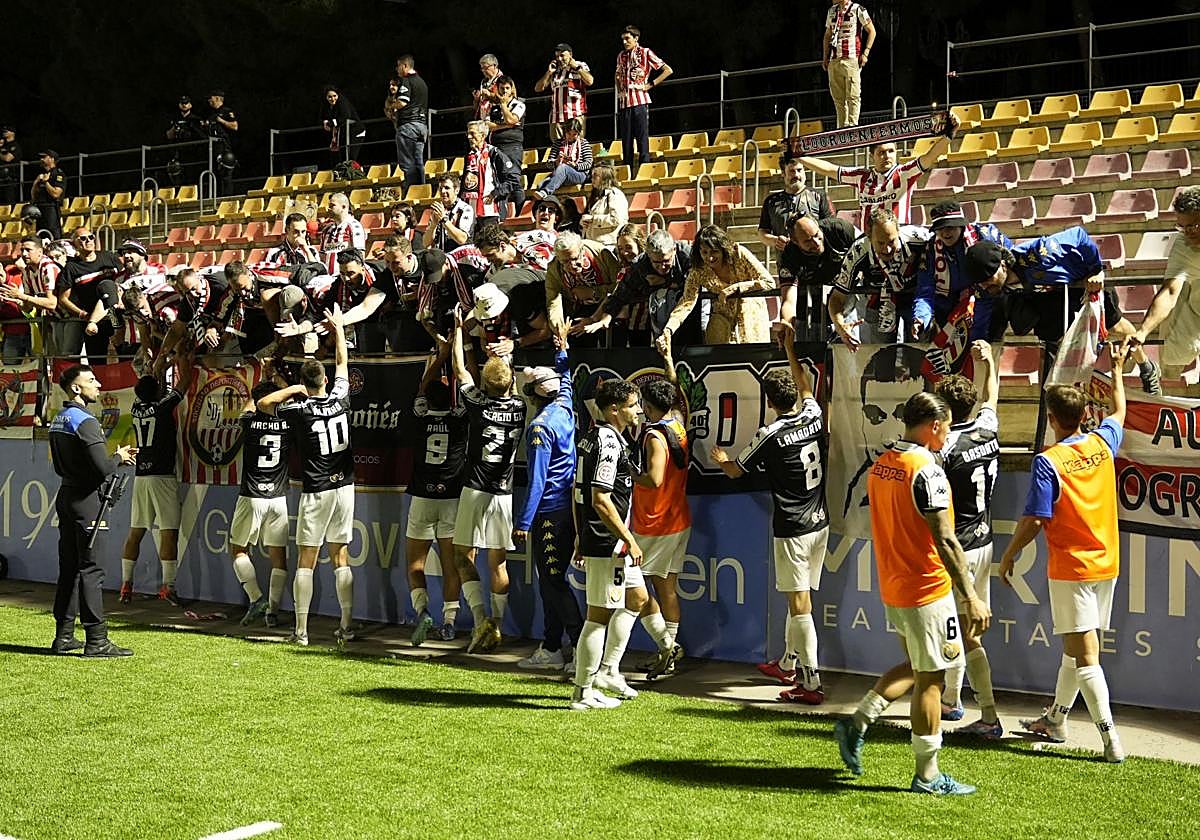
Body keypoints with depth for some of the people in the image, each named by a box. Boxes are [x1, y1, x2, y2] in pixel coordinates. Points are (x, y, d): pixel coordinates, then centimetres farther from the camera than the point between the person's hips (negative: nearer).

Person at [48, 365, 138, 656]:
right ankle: (96, 640, -6)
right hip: (84, 499, -9)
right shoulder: (85, 421, -15)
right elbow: (103, 467, -23)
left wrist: (113, 457, 15)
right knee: (91, 569, -7)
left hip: (65, 495, 9)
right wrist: (119, 458, 0)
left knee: (69, 567, 13)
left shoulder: (58, 421, 14)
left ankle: (63, 637, 17)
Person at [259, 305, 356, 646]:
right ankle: (346, 627, 7)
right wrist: (338, 327, 29)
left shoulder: (300, 410, -10)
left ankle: (301, 631, -1)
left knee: (306, 561, 0)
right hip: (344, 486, 4)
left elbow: (263, 403, 6)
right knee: (341, 558, 9)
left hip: (316, 491, -4)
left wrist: (293, 389, 8)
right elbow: (342, 363, 17)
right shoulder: (339, 398, 0)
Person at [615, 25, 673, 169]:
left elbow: (668, 70, -1)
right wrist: (619, 90, 16)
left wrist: (650, 85, -5)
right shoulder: (621, 55, 15)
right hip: (624, 102, 6)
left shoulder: (646, 53, -1)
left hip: (640, 101, -6)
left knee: (642, 138, -8)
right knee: (626, 140, 6)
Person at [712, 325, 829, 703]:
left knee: (799, 603, -6)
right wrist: (791, 350, 35)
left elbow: (735, 471, 2)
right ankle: (788, 664, 32)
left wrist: (721, 459, 25)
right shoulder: (813, 417, 0)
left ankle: (812, 683, -8)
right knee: (799, 598, 19)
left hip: (791, 529, -7)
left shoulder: (769, 436, -14)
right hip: (820, 523, 7)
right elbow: (805, 385, 25)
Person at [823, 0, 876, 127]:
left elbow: (872, 31, 1)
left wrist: (865, 53, -6)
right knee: (838, 97, 6)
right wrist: (825, 56, 16)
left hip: (851, 59, -6)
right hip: (834, 60, 6)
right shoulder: (831, 11, 17)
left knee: (853, 96, -8)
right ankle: (842, 127, 10)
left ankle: (852, 125, -7)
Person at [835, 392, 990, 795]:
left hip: (892, 588, 8)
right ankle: (927, 775, 11)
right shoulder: (926, 471, -19)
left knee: (915, 666, 22)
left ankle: (857, 723, 13)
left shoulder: (879, 465, 7)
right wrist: (971, 597, -20)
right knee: (929, 678, 2)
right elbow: (945, 539, -22)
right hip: (926, 591, -8)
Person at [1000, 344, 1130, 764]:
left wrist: (1009, 555, -2)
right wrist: (1117, 368, 38)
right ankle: (1055, 719, 32)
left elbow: (1034, 520, -16)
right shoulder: (1102, 444, 2)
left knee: (1083, 654, -5)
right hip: (1107, 562, 7)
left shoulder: (1048, 462, -16)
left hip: (1070, 568, -7)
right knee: (1077, 648, 18)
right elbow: (1119, 411, 24)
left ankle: (1111, 741, -9)